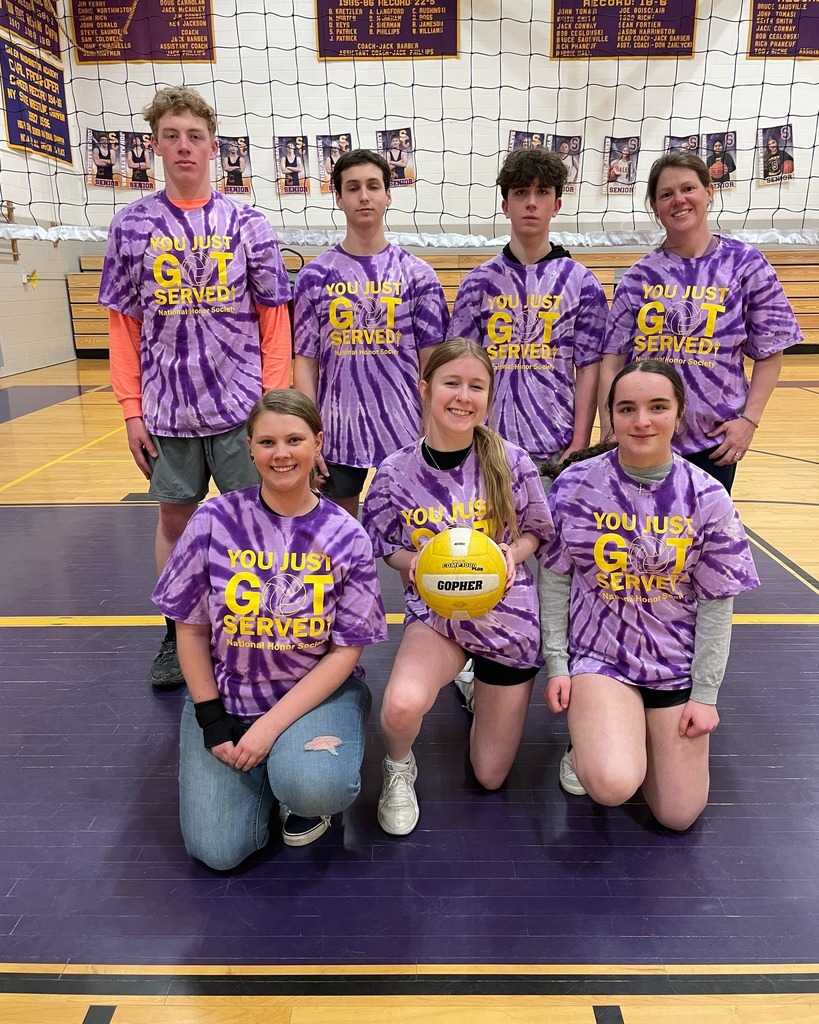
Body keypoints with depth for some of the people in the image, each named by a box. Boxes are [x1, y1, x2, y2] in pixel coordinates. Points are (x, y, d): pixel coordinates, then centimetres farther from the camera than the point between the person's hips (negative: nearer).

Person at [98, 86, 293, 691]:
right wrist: (132, 410, -1)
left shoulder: (247, 224, 1)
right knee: (175, 519, 11)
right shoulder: (132, 225, 4)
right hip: (167, 410, 2)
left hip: (242, 407, -1)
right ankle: (176, 635, 29)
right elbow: (123, 326, 5)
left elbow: (275, 320, 1)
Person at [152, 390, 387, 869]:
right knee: (218, 850, -8)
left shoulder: (347, 537, -10)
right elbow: (191, 628, -1)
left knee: (314, 789, -30)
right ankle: (270, 768, 21)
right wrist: (212, 719, -7)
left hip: (319, 690, -1)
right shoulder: (216, 520, -9)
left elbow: (346, 650, -9)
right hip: (227, 694, 2)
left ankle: (301, 766, 7)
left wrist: (272, 724, -16)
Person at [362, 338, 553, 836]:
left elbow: (538, 532, 1)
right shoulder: (397, 472, -12)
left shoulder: (511, 462, -12)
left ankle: (479, 681, 43)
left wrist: (512, 553, -20)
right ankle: (399, 768, 4)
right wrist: (412, 562, -20)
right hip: (435, 612, -1)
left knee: (491, 777, 12)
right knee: (402, 704, -35)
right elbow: (383, 547, 2)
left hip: (507, 617, 1)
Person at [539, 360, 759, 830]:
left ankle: (634, 731, 33)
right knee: (614, 786, -23)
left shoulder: (708, 498, -8)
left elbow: (717, 604, -3)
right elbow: (555, 579, -2)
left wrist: (705, 694, -3)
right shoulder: (575, 486, -10)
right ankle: (590, 738, 13)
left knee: (679, 815, 5)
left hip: (677, 663, 2)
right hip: (598, 653, -1)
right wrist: (556, 663, -5)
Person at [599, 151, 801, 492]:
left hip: (713, 442, -1)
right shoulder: (639, 276, 2)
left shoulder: (746, 264, 0)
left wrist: (749, 419, -7)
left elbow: (769, 353, 2)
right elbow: (612, 361, 2)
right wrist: (610, 429, -6)